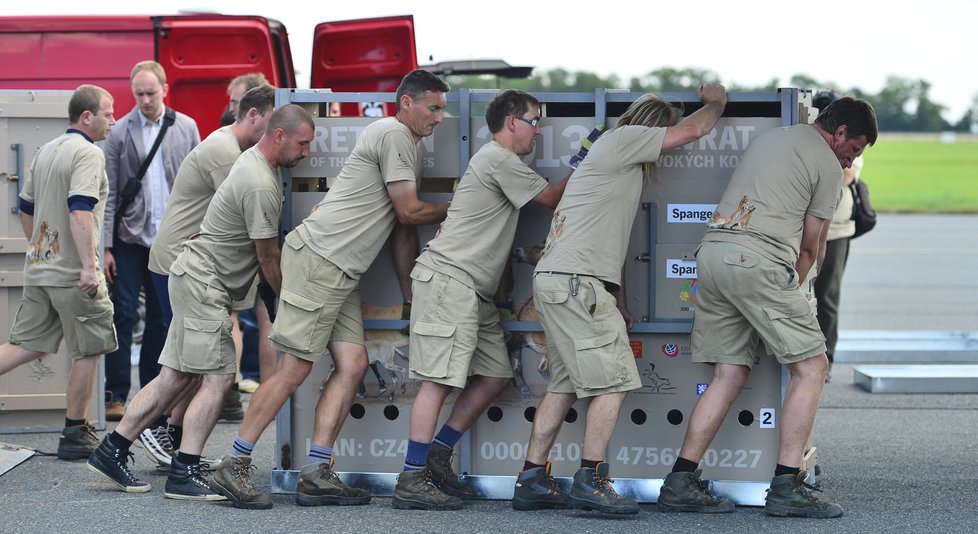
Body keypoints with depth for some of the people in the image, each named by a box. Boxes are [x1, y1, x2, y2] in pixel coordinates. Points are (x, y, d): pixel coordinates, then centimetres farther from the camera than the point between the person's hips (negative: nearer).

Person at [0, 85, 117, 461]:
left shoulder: (46, 151, 15)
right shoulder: (88, 153, -12)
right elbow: (80, 211, -25)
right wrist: (88, 266, -29)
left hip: (39, 270, 8)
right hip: (72, 272, -8)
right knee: (88, 352, 4)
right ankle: (75, 435, 9)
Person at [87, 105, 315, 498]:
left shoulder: (255, 159, 12)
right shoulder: (261, 185, -21)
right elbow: (269, 259, -13)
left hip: (195, 279, 10)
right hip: (203, 282, -10)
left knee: (175, 377, 9)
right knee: (219, 377, -13)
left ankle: (112, 451, 11)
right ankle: (184, 473, -15)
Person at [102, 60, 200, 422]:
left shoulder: (186, 128, 4)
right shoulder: (119, 133, -2)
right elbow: (109, 194, -3)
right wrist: (105, 246, -8)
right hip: (130, 238, -2)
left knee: (162, 319, 8)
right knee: (123, 315, -3)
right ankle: (116, 394, 2)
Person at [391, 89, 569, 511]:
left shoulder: (498, 161, 25)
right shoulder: (500, 160, -7)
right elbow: (550, 197, -1)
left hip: (473, 292, 11)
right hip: (448, 278, -11)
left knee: (495, 375, 6)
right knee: (438, 379, -13)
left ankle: (437, 455, 11)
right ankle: (412, 480, -15)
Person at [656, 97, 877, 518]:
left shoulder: (770, 137, 28)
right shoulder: (828, 166, 3)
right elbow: (810, 247, 7)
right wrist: (789, 293, 20)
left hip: (711, 251, 8)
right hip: (757, 258, -8)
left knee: (729, 373, 10)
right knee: (811, 365, -2)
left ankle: (680, 483, 3)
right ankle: (786, 487, -9)